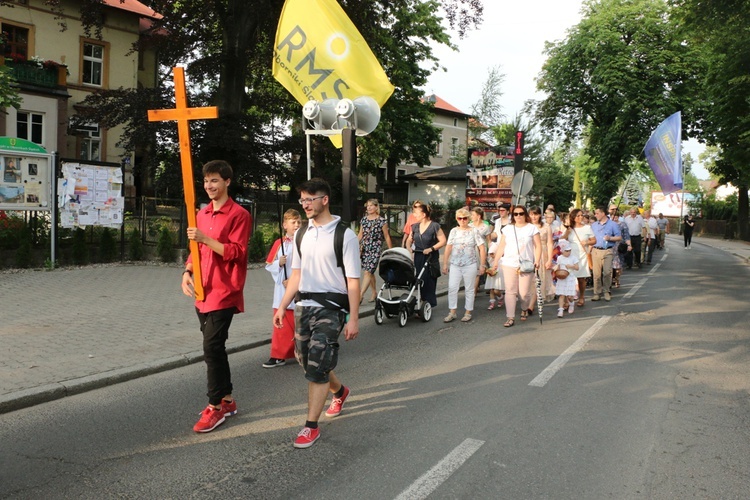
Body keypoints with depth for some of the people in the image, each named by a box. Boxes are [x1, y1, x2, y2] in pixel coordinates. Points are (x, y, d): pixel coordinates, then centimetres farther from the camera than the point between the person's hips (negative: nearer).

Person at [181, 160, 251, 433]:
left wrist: (206, 238, -23)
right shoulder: (202, 214, 15)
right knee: (214, 348, 12)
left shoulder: (238, 214, -8)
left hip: (224, 292, -8)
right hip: (203, 292, 8)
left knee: (212, 347, -10)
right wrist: (187, 272, 3)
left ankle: (215, 406, 2)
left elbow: (237, 252, -15)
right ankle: (227, 400, 24)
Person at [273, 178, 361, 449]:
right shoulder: (301, 234, 9)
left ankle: (311, 427, 5)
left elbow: (353, 281, -11)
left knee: (317, 367, -8)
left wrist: (353, 319, -13)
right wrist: (282, 306, 9)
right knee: (306, 360, 15)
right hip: (304, 305, 7)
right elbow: (296, 274, 15)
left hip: (330, 307, -7)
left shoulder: (344, 235, -10)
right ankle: (340, 391, 44)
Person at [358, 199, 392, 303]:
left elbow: (387, 237, 0)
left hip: (375, 249, -5)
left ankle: (361, 295, -14)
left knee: (368, 272, -12)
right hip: (364, 248, 5)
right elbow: (360, 235, 15)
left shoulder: (382, 221, -4)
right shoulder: (364, 219, 9)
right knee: (370, 272, 12)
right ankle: (374, 293, 26)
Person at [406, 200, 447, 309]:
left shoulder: (434, 226, -9)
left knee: (429, 282, -5)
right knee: (420, 281, 4)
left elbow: (443, 241, -8)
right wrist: (409, 248, -1)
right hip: (418, 258, 5)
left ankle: (429, 303, 4)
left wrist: (431, 249, -16)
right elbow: (409, 240, 19)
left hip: (431, 259, -5)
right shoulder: (415, 226, 8)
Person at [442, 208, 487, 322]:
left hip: (470, 265, -2)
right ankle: (452, 313, 7)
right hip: (455, 265, 3)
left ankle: (468, 313, 16)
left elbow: (482, 248, -2)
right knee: (452, 288, -2)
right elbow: (448, 248, 8)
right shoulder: (454, 231, 7)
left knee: (469, 289, 6)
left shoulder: (474, 231, -1)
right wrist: (445, 264, 6)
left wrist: (482, 265, -6)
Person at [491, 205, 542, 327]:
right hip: (509, 264, 2)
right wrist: (495, 262, 6)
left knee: (524, 293, -1)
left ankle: (524, 309, 30)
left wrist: (537, 261, -11)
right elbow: (501, 247, 11)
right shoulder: (507, 229, 10)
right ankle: (510, 318, 1)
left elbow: (538, 246, 1)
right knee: (510, 291, -2)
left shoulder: (532, 228, 4)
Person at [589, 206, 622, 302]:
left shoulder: (612, 224, 3)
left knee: (607, 272, -8)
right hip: (596, 251, 3)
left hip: (608, 251, -3)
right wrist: (589, 250, 5)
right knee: (596, 273, 0)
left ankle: (607, 292, 7)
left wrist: (610, 238, -15)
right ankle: (597, 293, 6)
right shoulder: (593, 225, 14)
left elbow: (619, 237, 2)